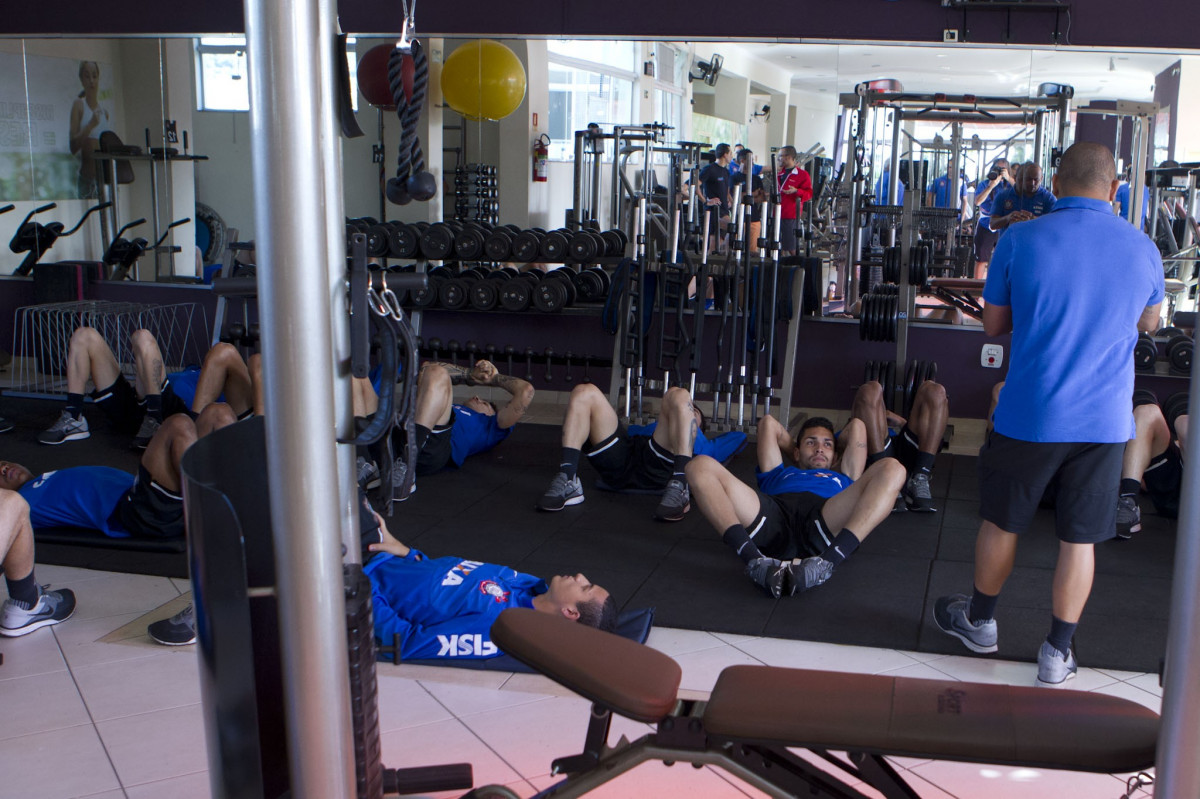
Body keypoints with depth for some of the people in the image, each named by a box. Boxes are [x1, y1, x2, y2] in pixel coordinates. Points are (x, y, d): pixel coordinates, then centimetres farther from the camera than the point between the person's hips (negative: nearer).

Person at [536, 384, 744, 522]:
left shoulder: (700, 443, 41)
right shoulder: (643, 430, 46)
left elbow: (740, 437, 34)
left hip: (659, 468, -2)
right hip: (620, 463, 2)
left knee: (678, 396, -18)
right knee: (584, 393, -7)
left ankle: (679, 487, -36)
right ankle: (567, 481, -27)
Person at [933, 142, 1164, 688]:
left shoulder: (1020, 240, -9)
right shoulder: (1143, 249, 0)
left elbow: (993, 325, 1)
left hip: (1029, 416, -2)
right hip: (1104, 421, 2)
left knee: (1002, 522, 16)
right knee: (1080, 539, 10)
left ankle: (979, 621, 35)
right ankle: (1057, 653, 19)